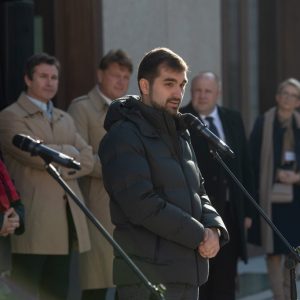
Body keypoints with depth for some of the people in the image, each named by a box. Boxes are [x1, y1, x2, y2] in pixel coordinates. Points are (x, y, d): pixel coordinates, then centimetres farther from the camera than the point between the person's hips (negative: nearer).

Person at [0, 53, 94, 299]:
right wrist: (70, 152, 0)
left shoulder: (65, 119, 22)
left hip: (66, 221, 7)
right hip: (34, 222, -7)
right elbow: (35, 154, -16)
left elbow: (87, 160, 10)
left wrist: (59, 167, -8)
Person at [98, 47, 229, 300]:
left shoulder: (179, 134, 20)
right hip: (148, 274, -9)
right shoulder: (123, 137, -9)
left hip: (188, 270, 9)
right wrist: (199, 235, -14)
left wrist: (214, 228, -1)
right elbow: (143, 205, -18)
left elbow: (198, 192, 21)